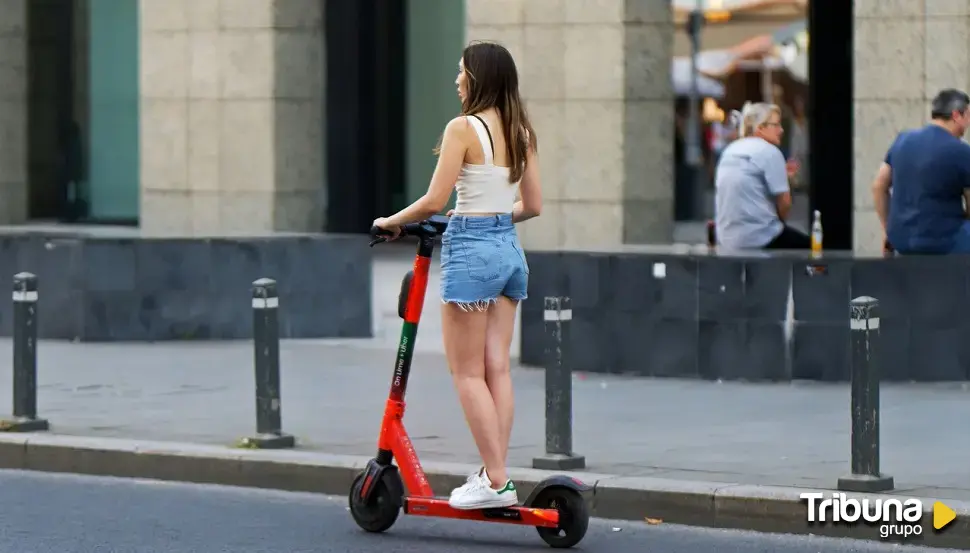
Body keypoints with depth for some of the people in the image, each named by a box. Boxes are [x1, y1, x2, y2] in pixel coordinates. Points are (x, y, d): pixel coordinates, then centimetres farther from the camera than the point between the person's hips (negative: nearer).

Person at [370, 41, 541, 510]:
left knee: (467, 372, -1)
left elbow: (434, 201, -14)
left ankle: (496, 480, -4)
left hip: (471, 250, -7)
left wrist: (391, 222, 2)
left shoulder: (464, 128, -13)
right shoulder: (521, 132, 8)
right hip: (510, 250, 7)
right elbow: (532, 205, 12)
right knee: (497, 368, 8)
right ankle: (496, 473, 7)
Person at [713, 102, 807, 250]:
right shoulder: (769, 152, -11)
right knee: (809, 245, 12)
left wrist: (782, 176, 17)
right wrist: (779, 220, 8)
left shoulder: (730, 151, 11)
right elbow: (784, 202, -12)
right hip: (759, 240, -8)